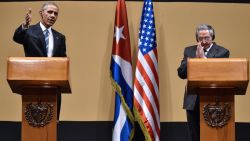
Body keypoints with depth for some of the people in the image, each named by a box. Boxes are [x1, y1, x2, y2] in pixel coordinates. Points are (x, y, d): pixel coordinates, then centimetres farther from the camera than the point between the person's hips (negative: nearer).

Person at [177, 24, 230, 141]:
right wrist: (195, 58, -11)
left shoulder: (222, 52, 1)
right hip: (193, 101, 3)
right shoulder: (189, 51, 11)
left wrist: (203, 58, -14)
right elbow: (181, 73, 0)